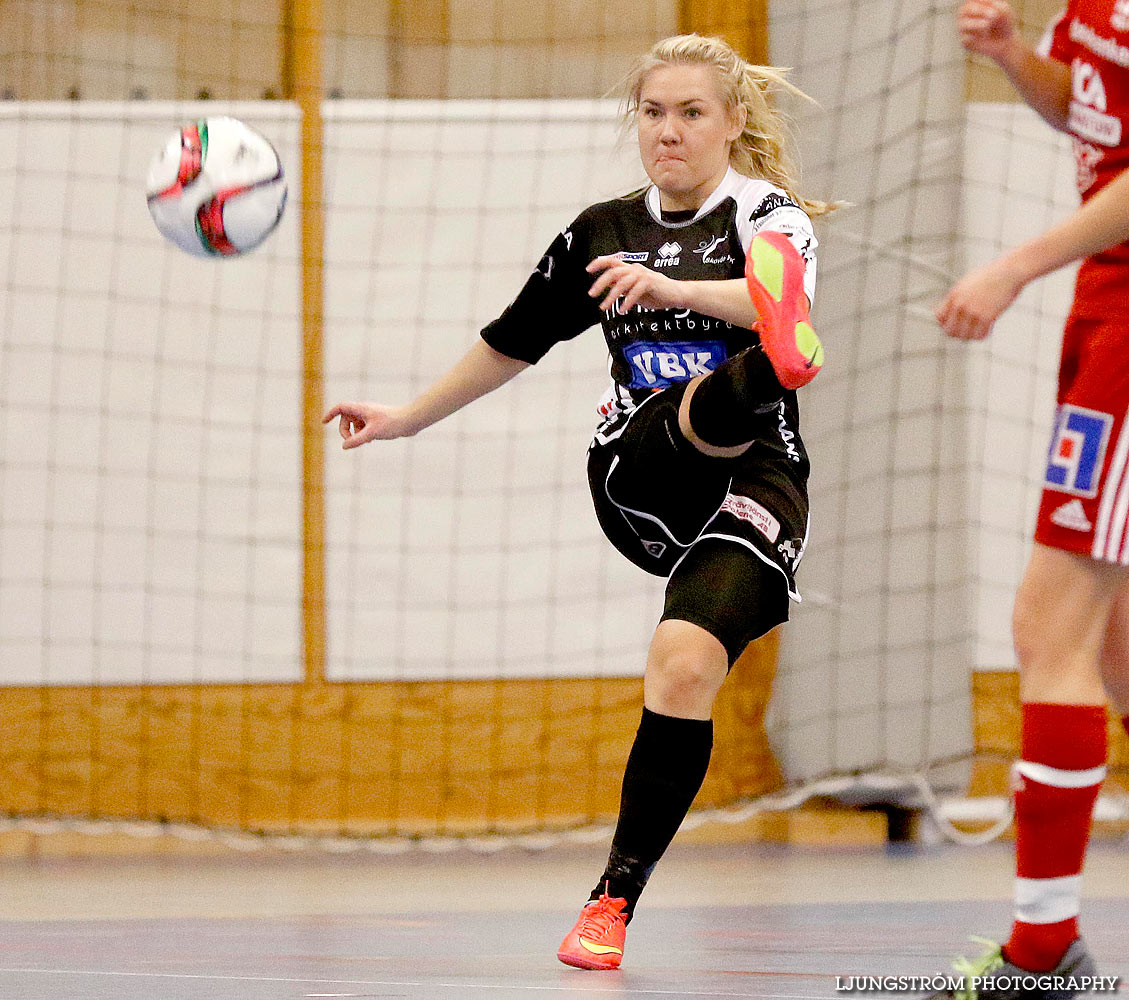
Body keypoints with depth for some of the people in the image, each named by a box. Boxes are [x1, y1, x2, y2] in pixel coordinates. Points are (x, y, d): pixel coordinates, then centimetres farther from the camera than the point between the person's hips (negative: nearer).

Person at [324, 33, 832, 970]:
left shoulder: (767, 213, 4)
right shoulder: (602, 232, 17)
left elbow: (778, 294, -21)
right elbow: (513, 340, 30)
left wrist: (672, 289, -36)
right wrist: (407, 417, 36)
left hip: (752, 488, -2)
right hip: (638, 478, 2)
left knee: (684, 664, -22)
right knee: (715, 404, -32)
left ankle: (616, 897, -15)